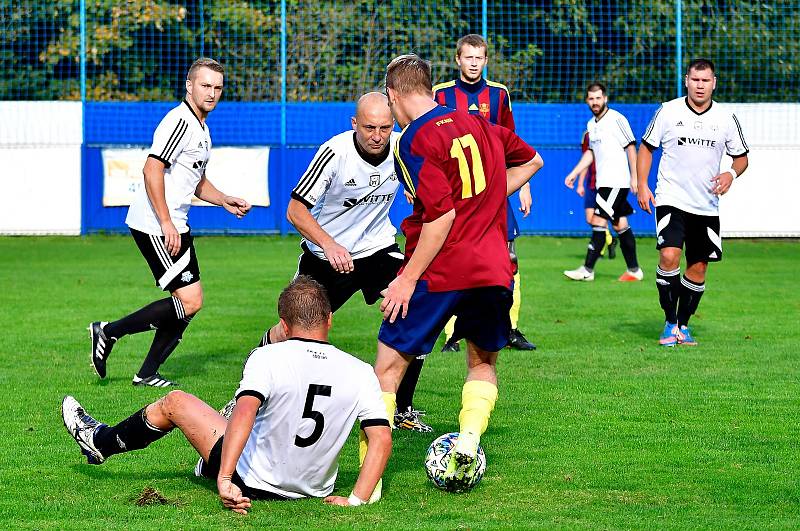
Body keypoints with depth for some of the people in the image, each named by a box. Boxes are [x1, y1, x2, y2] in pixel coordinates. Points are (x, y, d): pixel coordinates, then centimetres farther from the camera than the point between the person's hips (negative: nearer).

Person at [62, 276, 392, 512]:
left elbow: (244, 412, -32)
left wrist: (225, 479, -35)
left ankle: (99, 442, 41)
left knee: (175, 402, 17)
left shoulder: (268, 358, -18)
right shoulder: (359, 372, -10)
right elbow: (382, 438, -14)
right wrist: (357, 500, -9)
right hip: (316, 490, 4)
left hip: (253, 481, -4)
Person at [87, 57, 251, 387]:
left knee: (190, 302, 8)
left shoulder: (202, 128, 19)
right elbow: (152, 169, -23)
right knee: (190, 301, -13)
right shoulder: (180, 121, -13)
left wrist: (225, 201, 17)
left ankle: (147, 374, 15)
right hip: (155, 226, -10)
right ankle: (109, 332, -3)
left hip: (175, 226, 10)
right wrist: (166, 223, -25)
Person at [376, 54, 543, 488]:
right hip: (493, 269, 6)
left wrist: (408, 278, -14)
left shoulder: (415, 140, -10)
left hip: (438, 272, -6)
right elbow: (531, 161, 26)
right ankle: (469, 439, 2)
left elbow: (442, 214, -17)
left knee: (388, 368, 3)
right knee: (482, 363, 24)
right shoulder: (479, 125, 11)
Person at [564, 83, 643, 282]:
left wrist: (634, 177, -11)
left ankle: (587, 270, -13)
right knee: (620, 224, 10)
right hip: (604, 182, 8)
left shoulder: (617, 119, -10)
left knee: (599, 221, -12)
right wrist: (574, 173, 19)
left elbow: (631, 147, -9)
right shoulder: (591, 124, 14)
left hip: (617, 181, -8)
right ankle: (634, 270, 15)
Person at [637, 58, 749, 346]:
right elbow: (646, 147, 8)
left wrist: (731, 174, -9)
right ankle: (670, 323, -8)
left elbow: (741, 157, 13)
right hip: (671, 200, -3)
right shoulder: (668, 111, -2)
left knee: (698, 268, 5)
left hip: (707, 205, 3)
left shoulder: (726, 118, 3)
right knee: (669, 256, -20)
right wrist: (642, 186, -2)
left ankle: (683, 325, 21)